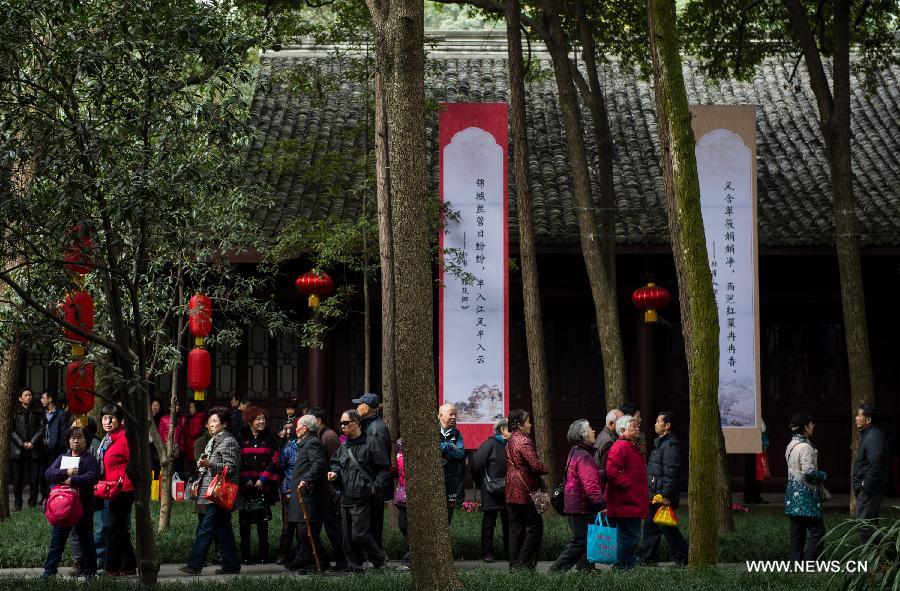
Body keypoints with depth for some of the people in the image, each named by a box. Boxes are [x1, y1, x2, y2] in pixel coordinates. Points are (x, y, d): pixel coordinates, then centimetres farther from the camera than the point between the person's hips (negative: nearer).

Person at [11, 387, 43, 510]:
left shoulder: (36, 413, 10)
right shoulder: (15, 413, 4)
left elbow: (41, 429, 5)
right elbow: (11, 431, -1)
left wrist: (32, 442, -8)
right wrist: (22, 443, -10)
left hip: (33, 449, 1)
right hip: (17, 449, -1)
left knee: (34, 477, -2)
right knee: (17, 478, 2)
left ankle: (33, 503, 6)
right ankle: (17, 503, 9)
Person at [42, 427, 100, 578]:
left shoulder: (90, 460, -2)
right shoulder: (62, 458, 13)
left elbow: (91, 477, -19)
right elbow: (49, 473, -2)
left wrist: (72, 480, -24)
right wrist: (66, 472, -17)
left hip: (83, 507, -4)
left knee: (85, 539, 5)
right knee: (57, 540, 6)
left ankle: (90, 571, 14)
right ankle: (49, 571, 11)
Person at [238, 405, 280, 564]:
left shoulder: (268, 438, 6)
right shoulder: (241, 438, 4)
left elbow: (274, 460, 1)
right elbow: (237, 461, 2)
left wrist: (263, 479, -7)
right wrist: (245, 479, -8)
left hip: (263, 485, 0)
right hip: (245, 485, 0)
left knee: (263, 521, 1)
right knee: (245, 521, 0)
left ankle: (263, 555, 6)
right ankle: (245, 555, 5)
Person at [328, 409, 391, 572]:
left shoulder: (370, 444, -8)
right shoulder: (344, 447, 14)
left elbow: (385, 468, -7)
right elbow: (336, 463, 29)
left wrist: (376, 487, -15)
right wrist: (335, 473, 6)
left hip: (362, 499, -7)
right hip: (346, 498, 7)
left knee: (359, 534, -10)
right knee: (348, 536, 7)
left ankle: (378, 558, 11)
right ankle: (354, 566, 17)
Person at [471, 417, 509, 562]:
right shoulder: (489, 444, -10)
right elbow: (476, 465, -10)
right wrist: (482, 484, -2)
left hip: (506, 491, 6)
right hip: (491, 492, -6)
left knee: (508, 522, 9)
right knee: (489, 522, 2)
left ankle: (509, 551, 17)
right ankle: (487, 553, 8)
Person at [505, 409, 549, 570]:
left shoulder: (510, 441, 13)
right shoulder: (524, 442, -15)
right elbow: (535, 465, -21)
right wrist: (546, 468, 0)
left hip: (511, 492, 9)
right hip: (524, 491, -9)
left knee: (516, 528, 11)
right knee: (535, 526, -2)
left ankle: (514, 565, 11)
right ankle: (523, 564, -6)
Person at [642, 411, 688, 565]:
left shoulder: (671, 444, -15)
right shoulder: (659, 442, 17)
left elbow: (671, 472, -21)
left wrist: (666, 496, -24)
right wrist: (651, 494, 21)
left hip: (663, 496, -10)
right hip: (654, 495, 10)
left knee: (667, 527, -5)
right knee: (650, 526, 12)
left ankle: (683, 558, 2)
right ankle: (648, 559, 17)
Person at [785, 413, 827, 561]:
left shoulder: (791, 445, 14)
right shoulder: (805, 447, -17)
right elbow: (809, 473, -24)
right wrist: (823, 475, -4)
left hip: (793, 496, 10)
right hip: (806, 497, -10)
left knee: (797, 534, 11)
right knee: (818, 531, -5)